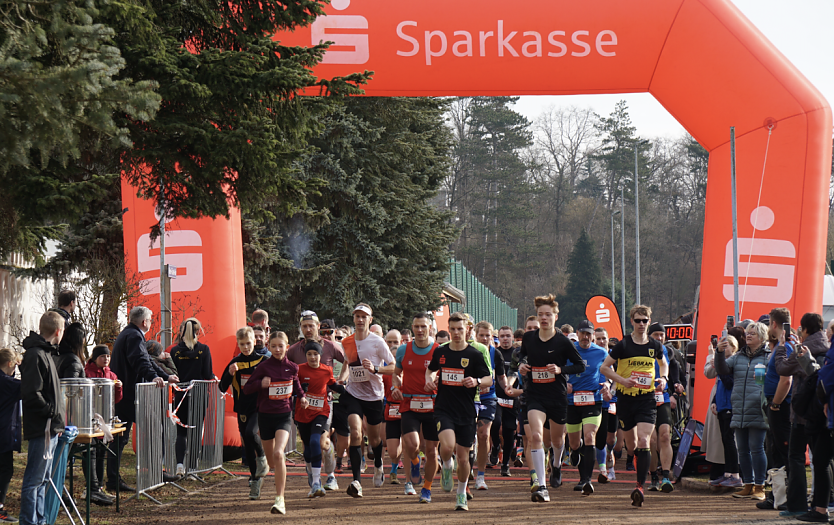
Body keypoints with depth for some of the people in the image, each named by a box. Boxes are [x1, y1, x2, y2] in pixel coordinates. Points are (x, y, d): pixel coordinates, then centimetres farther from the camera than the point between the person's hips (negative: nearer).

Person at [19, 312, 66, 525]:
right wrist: (54, 412, -16)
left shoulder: (44, 353, 16)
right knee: (34, 479, -6)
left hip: (50, 427, 10)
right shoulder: (35, 355, -16)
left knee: (42, 479, 15)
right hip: (41, 428, -10)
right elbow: (31, 394, -23)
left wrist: (58, 415, 14)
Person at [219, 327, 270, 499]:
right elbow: (222, 387, 2)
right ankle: (255, 480, 19)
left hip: (260, 407, -3)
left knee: (250, 433, -29)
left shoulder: (264, 361, -2)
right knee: (247, 448, 6)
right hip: (243, 410, 3)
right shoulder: (235, 363, 4)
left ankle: (262, 456, 1)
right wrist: (230, 373, -14)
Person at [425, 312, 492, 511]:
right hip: (443, 410, 0)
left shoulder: (474, 354, -3)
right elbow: (431, 369, 25)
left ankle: (461, 494, 27)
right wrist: (429, 380, 3)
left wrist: (476, 381, -21)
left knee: (463, 457, 5)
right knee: (447, 446, -25)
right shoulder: (440, 352, 6)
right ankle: (446, 467, 9)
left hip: (466, 412, 0)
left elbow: (489, 379, 0)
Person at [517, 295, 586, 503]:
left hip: (558, 397, -1)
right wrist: (522, 365, -1)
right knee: (536, 435, -21)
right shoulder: (528, 337, -1)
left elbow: (581, 365, -4)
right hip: (535, 395, 1)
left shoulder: (562, 342, -9)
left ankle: (557, 464, 55)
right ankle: (541, 486, -24)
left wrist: (560, 369, -19)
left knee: (557, 439, 17)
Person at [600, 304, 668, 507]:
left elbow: (663, 364, 25)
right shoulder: (623, 345, -5)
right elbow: (604, 367, 0)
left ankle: (640, 486, -18)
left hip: (647, 399, 0)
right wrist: (622, 380, -14)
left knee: (643, 441, -17)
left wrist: (663, 378, 4)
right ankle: (644, 464, 45)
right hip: (626, 398, 0)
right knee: (631, 445, 10)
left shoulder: (655, 346, 4)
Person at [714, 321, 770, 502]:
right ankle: (748, 485, 17)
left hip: (757, 413, -6)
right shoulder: (738, 357, 16)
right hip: (739, 412, 6)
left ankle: (759, 487, 1)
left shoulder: (768, 358, 0)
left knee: (756, 448, -6)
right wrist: (720, 353, -11)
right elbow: (722, 369, 6)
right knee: (743, 449, 9)